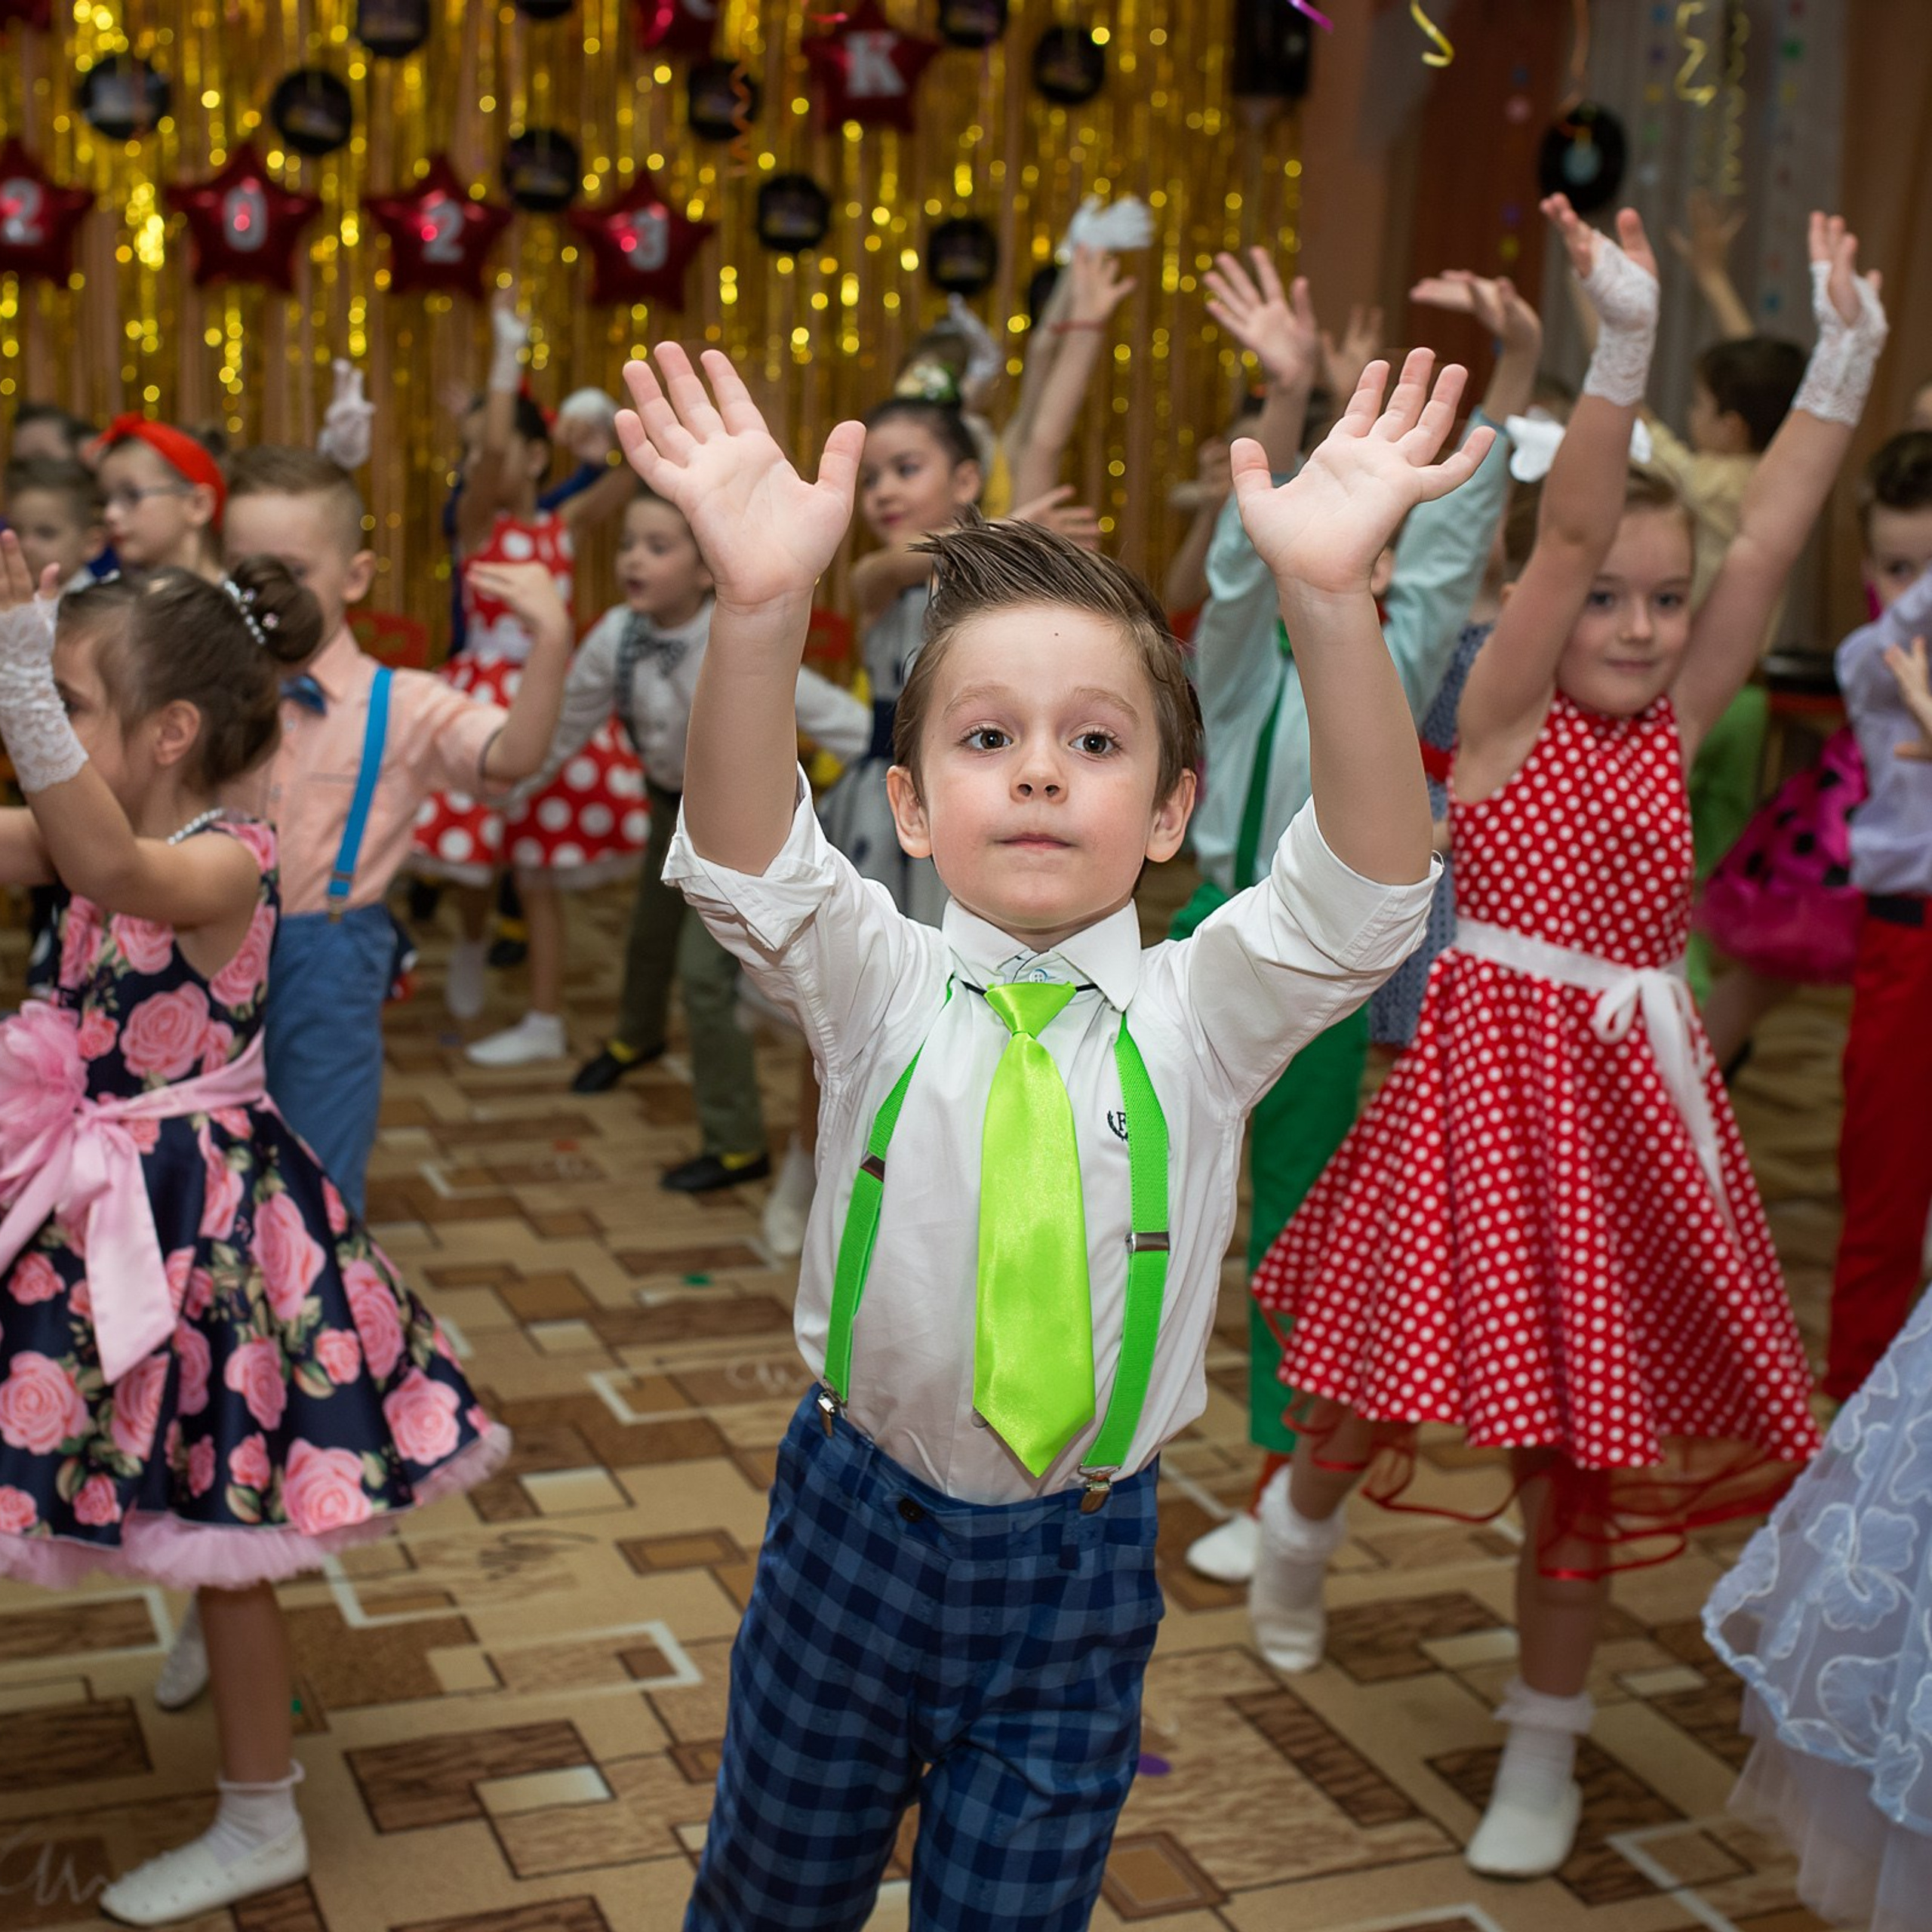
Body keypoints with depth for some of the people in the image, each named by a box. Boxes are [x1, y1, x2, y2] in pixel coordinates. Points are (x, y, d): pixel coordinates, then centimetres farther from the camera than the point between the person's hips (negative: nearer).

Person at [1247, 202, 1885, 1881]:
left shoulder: (1675, 724, 8)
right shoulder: (1505, 709, -3)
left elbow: (1773, 541, 3)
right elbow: (1568, 533, -17)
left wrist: (1846, 359, -1)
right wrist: (1624, 347, -26)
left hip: (1633, 1084, 4)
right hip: (1493, 1066, -4)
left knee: (1587, 1419, 7)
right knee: (1410, 1371, 4)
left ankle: (1546, 1747, 22)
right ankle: (1304, 1522, 40)